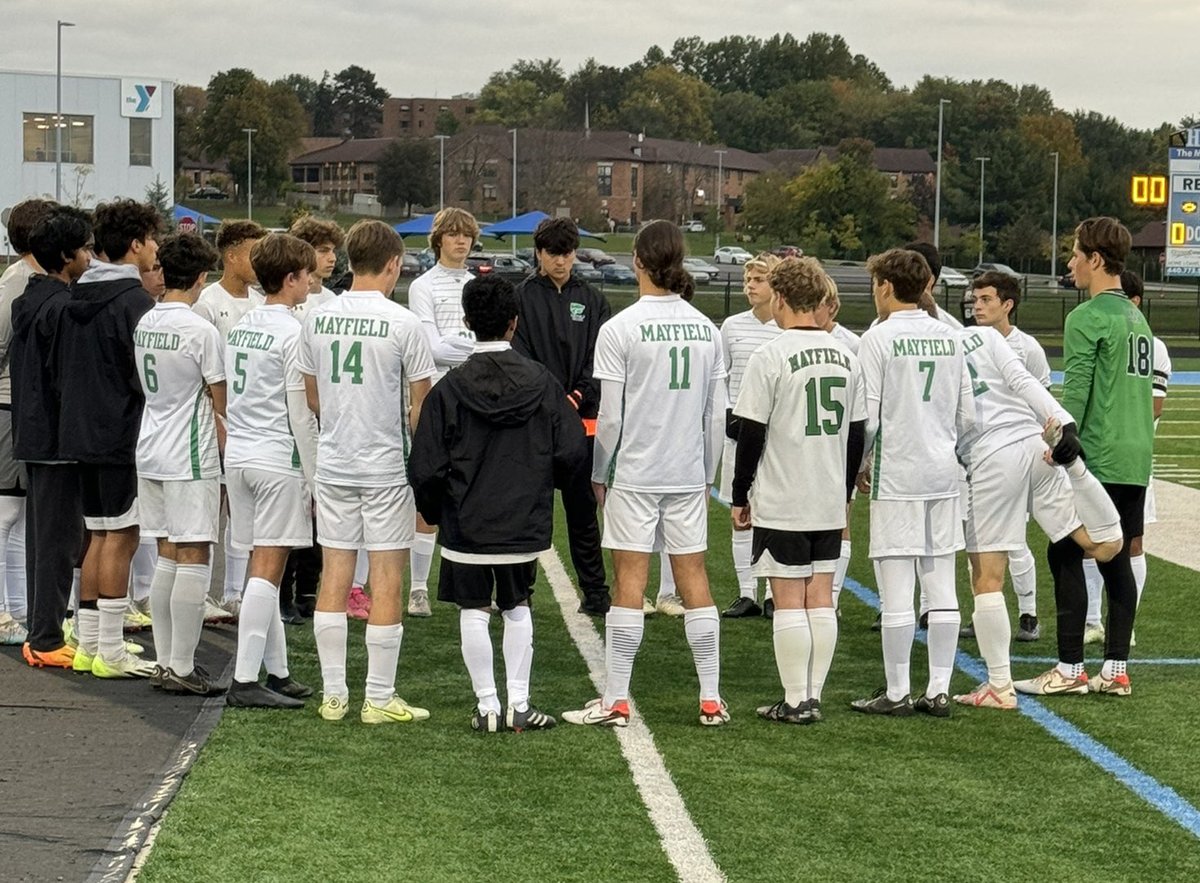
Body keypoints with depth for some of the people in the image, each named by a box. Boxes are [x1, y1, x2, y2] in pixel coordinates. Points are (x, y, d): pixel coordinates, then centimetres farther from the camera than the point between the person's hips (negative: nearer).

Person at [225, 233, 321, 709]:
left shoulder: (239, 328, 12)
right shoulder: (292, 333, -11)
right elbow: (300, 414, -12)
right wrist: (315, 478, -7)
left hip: (238, 454, 8)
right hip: (278, 459, -8)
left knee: (264, 565, 12)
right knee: (268, 568, -7)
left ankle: (277, 672, 16)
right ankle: (245, 679, -9)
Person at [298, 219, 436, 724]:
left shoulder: (318, 318, 3)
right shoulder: (402, 323, -11)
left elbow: (312, 396, 13)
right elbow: (420, 405, -6)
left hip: (332, 465, 5)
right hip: (386, 467, -5)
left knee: (334, 576, 9)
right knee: (387, 581, 2)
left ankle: (333, 694, 13)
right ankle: (379, 699, 5)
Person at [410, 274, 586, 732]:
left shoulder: (450, 388, -9)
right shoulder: (542, 382, -4)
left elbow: (427, 469, -9)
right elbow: (572, 451, -3)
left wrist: (433, 511, 10)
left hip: (465, 525, -2)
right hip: (525, 523, 2)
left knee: (473, 612, 7)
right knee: (517, 609, 15)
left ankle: (487, 706, 9)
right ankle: (518, 704, 13)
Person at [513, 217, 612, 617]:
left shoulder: (592, 300, 11)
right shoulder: (522, 297, 1)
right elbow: (519, 357, -7)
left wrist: (579, 396, -12)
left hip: (582, 420, 2)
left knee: (582, 509, 9)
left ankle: (595, 591, 16)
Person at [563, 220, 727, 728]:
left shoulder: (620, 328, -10)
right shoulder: (706, 329, 4)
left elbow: (610, 416, -9)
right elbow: (717, 414, 7)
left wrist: (599, 474, 3)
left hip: (633, 474, -4)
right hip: (689, 474, 4)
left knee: (629, 578, 0)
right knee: (694, 576, 8)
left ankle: (615, 702, 4)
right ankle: (711, 700, 11)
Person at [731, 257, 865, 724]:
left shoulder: (770, 357, -11)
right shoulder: (846, 357, 7)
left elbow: (751, 434, -10)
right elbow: (857, 433, 12)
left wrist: (740, 497, -1)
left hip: (780, 505, -5)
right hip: (830, 504, 5)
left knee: (789, 600, -1)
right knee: (820, 598, 9)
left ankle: (795, 700, 2)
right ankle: (813, 697, 13)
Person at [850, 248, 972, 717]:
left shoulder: (879, 338, -9)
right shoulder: (949, 336, 8)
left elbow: (867, 418, -11)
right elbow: (966, 414, 10)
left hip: (896, 477, -6)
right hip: (943, 476, 6)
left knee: (896, 594, 0)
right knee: (941, 589, 9)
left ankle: (896, 692, 5)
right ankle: (939, 690, 12)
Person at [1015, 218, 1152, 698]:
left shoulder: (1087, 318, -11)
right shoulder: (1137, 317, 16)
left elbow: (1075, 393, -16)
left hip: (1097, 460, -8)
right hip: (1136, 460, 8)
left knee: (1066, 556, -2)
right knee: (1116, 560, 10)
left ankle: (1069, 668, -2)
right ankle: (1115, 669, 11)